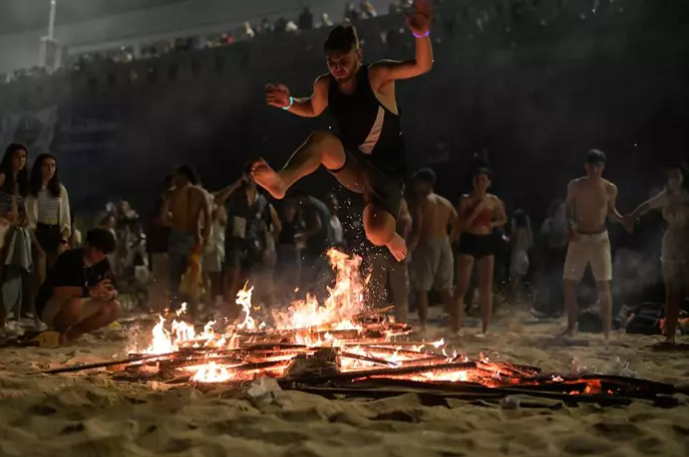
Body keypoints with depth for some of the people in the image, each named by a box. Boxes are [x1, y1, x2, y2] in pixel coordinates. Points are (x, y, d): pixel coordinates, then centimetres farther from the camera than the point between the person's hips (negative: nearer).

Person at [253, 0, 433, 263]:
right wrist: (289, 103, -1)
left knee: (377, 236, -25)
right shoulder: (324, 86, -3)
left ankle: (392, 237, 15)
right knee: (321, 140, -29)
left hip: (386, 172, -3)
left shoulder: (377, 76, -15)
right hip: (353, 168, 3)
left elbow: (423, 66, -27)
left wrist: (422, 34, -47)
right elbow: (313, 109, 21)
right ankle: (281, 182, -54)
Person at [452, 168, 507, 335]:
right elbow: (460, 224, -10)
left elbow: (503, 219, 21)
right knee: (462, 285, -5)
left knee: (486, 286, 4)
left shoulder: (494, 201, 5)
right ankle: (457, 325, -3)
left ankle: (485, 328, 10)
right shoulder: (465, 200, -3)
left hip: (486, 242, 3)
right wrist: (476, 210, -17)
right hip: (468, 241, -3)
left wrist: (493, 224, 1)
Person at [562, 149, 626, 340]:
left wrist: (623, 220, -10)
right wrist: (571, 226, -10)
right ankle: (571, 326, 18)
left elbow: (611, 210, 11)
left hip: (600, 239, -1)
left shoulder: (610, 189, -5)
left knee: (603, 286, -5)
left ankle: (607, 332, 0)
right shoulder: (575, 186, -5)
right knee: (569, 283, 2)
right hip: (578, 239, 1)